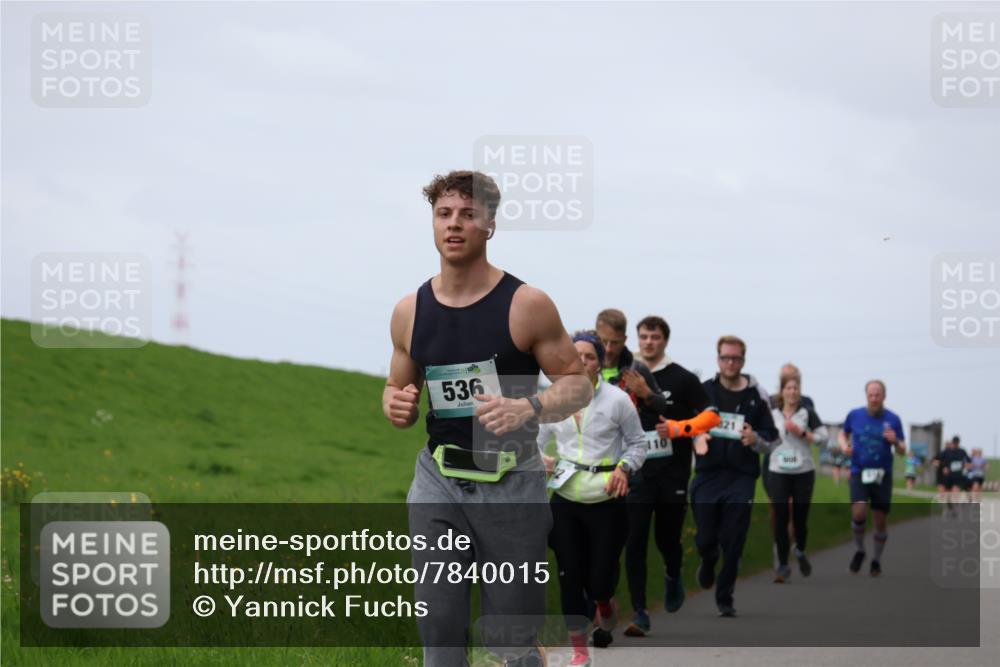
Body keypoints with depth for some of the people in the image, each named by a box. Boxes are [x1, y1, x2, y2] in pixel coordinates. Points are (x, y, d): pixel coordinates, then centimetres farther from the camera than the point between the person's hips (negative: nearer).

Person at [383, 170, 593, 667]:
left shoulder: (526, 305, -7)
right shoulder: (410, 312, 5)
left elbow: (578, 384, -3)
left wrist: (529, 408, -22)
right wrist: (396, 406, -6)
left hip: (512, 485, -3)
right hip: (438, 482, 3)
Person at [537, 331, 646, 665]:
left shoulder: (617, 399, -5)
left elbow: (638, 444, 4)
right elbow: (533, 441, 12)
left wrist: (624, 468, -14)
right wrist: (540, 460, -9)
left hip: (606, 500, -2)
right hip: (565, 500, 2)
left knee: (598, 581, -3)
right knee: (570, 576, 0)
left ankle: (607, 611, 36)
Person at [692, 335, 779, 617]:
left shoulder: (757, 396, 3)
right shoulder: (703, 391, 4)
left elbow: (772, 438, 7)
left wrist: (756, 440, -14)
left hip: (741, 478, -1)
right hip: (707, 475, 1)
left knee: (733, 543, -3)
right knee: (705, 538, 2)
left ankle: (725, 597, 10)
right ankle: (708, 563, 37)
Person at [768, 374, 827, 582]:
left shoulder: (807, 413, 1)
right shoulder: (772, 415, 5)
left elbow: (823, 437, -3)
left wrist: (802, 433, -14)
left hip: (804, 472, -1)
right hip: (779, 473, 1)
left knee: (800, 516, 5)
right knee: (780, 519, -5)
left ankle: (800, 551, 36)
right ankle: (782, 565, 1)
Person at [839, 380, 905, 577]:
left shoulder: (893, 419, -4)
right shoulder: (854, 415, -1)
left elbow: (902, 452, 0)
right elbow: (844, 433, 18)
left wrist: (896, 442, -22)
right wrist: (844, 445, -3)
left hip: (882, 474, 0)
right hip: (859, 472, 0)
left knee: (880, 521, 2)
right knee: (859, 513, -19)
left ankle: (877, 559, 23)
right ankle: (859, 550, 7)